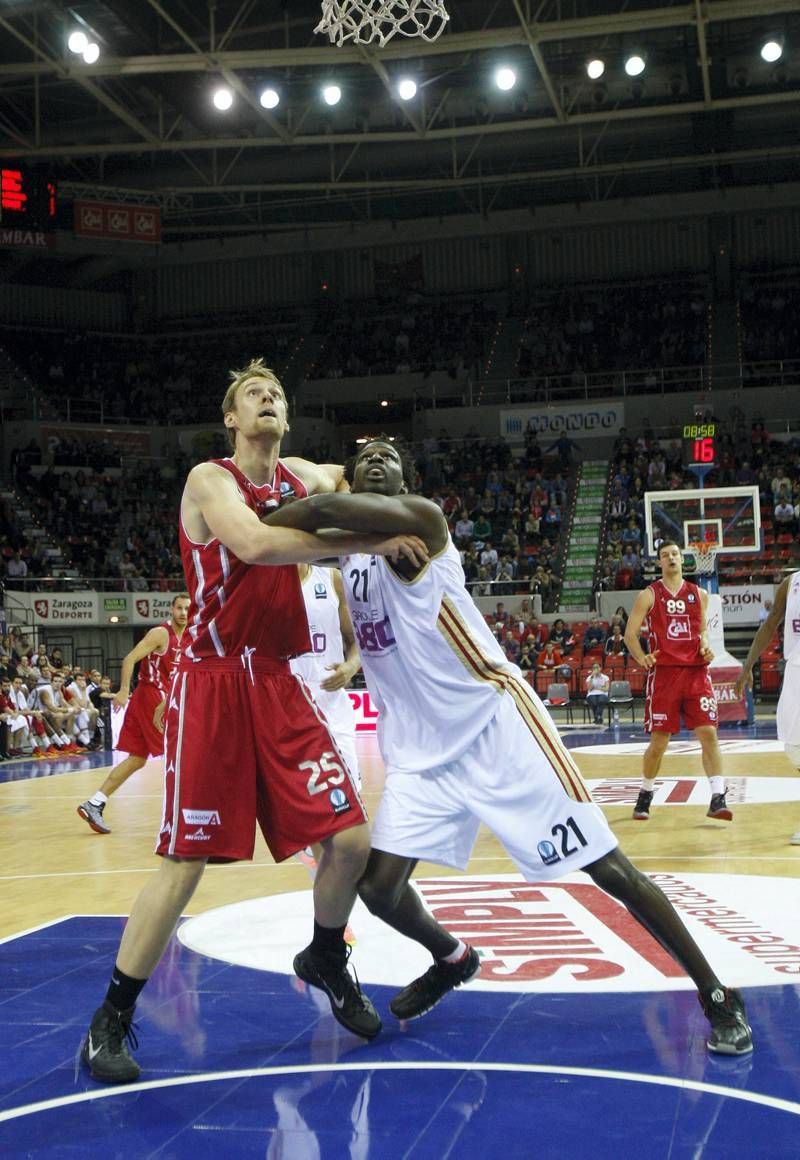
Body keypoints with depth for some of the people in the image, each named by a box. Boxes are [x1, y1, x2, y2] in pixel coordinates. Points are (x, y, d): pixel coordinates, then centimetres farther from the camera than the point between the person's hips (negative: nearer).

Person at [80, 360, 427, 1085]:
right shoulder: (210, 480, -8)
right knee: (186, 863, -6)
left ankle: (326, 962, 28)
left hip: (278, 682, 6)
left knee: (351, 840, 0)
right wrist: (372, 542, -26)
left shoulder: (304, 478, 11)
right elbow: (254, 543, -29)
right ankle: (111, 1021, 11)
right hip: (213, 685, -6)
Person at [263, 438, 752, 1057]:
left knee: (607, 867, -5)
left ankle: (718, 997, 9)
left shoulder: (419, 519, -15)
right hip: (420, 749, 7)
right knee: (378, 883, -3)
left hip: (496, 723, -7)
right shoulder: (351, 549, 10)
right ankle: (451, 959, 29)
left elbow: (326, 509, -29)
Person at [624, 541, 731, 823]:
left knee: (709, 733, -8)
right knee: (658, 741, 3)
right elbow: (630, 633, 0)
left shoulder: (699, 594, 11)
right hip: (663, 673, -2)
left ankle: (717, 799, -8)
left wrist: (705, 647, -1)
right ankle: (645, 795, 23)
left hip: (696, 672, 2)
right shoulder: (648, 595, 2)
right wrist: (641, 658, -18)